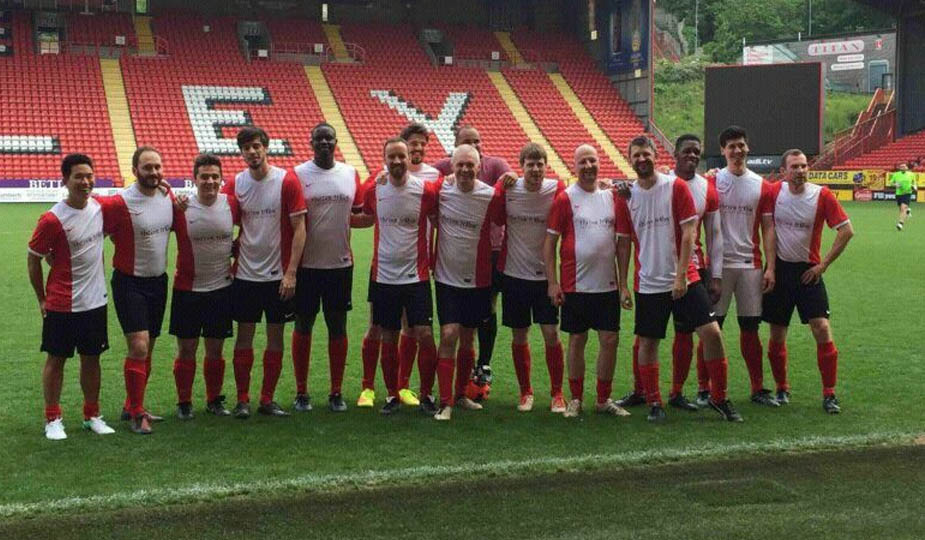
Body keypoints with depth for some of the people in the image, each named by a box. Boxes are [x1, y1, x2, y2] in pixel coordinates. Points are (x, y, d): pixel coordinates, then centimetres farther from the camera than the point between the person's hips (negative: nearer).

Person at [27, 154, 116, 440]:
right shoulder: (52, 219, -16)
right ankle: (53, 419, 18)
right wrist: (42, 299, 0)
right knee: (56, 359, 7)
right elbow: (33, 259, -6)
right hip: (62, 306, -5)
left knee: (92, 359, 12)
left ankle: (92, 416, 24)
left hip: (95, 301, 5)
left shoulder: (100, 207, -1)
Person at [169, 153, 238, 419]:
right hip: (187, 289, -2)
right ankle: (184, 403, 17)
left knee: (215, 349, 10)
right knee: (186, 349, 4)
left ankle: (214, 400, 24)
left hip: (222, 288, 2)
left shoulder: (231, 204, -3)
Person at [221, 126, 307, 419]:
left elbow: (299, 228, -8)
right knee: (244, 336, 5)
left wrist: (290, 273, -13)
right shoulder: (235, 183, 1)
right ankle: (242, 400, 14)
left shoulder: (287, 180, -7)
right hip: (245, 274, 2)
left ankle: (267, 399, 17)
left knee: (276, 336, 6)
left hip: (278, 274, -2)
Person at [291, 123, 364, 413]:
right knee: (303, 326, 6)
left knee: (338, 327, 8)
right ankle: (301, 392, 17)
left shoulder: (351, 174, 6)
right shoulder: (298, 174, -3)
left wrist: (349, 218, -7)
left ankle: (336, 392, 18)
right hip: (306, 265, -2)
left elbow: (359, 213, 16)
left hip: (340, 263, 3)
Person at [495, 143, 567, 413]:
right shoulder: (506, 189, -6)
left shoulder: (556, 189, -7)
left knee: (551, 333, -2)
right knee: (519, 336, 8)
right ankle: (525, 391, 23)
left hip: (545, 273, -1)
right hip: (514, 274, 1)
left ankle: (557, 393, 12)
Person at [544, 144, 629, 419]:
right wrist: (552, 282, -9)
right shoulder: (565, 198, -3)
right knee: (577, 340, 5)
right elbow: (549, 241, -4)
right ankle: (575, 399, 17)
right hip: (575, 285, -3)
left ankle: (604, 399, 16)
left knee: (610, 340, 4)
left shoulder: (612, 196, 7)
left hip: (607, 284, 3)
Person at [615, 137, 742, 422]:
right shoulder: (626, 196, 3)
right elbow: (623, 243, 8)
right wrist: (623, 286, 4)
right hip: (648, 284, 2)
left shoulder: (676, 187, -3)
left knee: (712, 333, -8)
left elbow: (688, 233, -6)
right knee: (647, 342, 5)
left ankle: (720, 398, 8)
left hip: (684, 280, -2)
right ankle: (654, 403, 20)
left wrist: (681, 275, -13)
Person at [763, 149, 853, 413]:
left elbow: (846, 231, -5)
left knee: (822, 329, -10)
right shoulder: (774, 192, -4)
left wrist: (824, 264, -6)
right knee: (777, 335, 6)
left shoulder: (822, 195, -8)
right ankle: (782, 389, 24)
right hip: (779, 269, 2)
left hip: (808, 270, -1)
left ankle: (829, 394, 0)